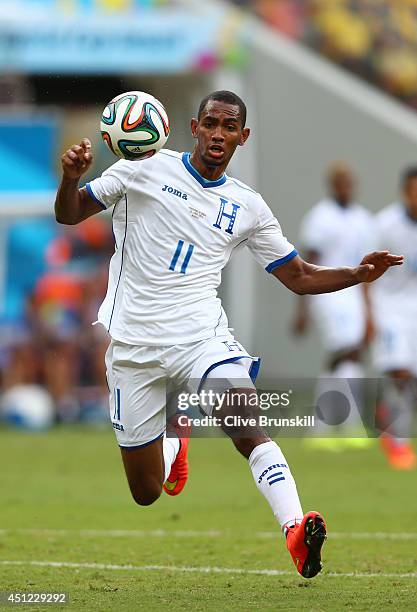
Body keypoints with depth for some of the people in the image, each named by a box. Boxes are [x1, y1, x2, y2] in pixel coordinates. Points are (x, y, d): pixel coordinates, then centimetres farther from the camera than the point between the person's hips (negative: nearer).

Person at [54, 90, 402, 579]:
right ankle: (173, 448, 42)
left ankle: (296, 532, -44)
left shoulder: (247, 207, 9)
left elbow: (299, 276, 14)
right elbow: (69, 214, 3)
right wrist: (70, 179, -20)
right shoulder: (145, 170, 2)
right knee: (146, 493, 6)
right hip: (134, 343, 0)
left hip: (201, 336, 0)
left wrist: (358, 274, -4)